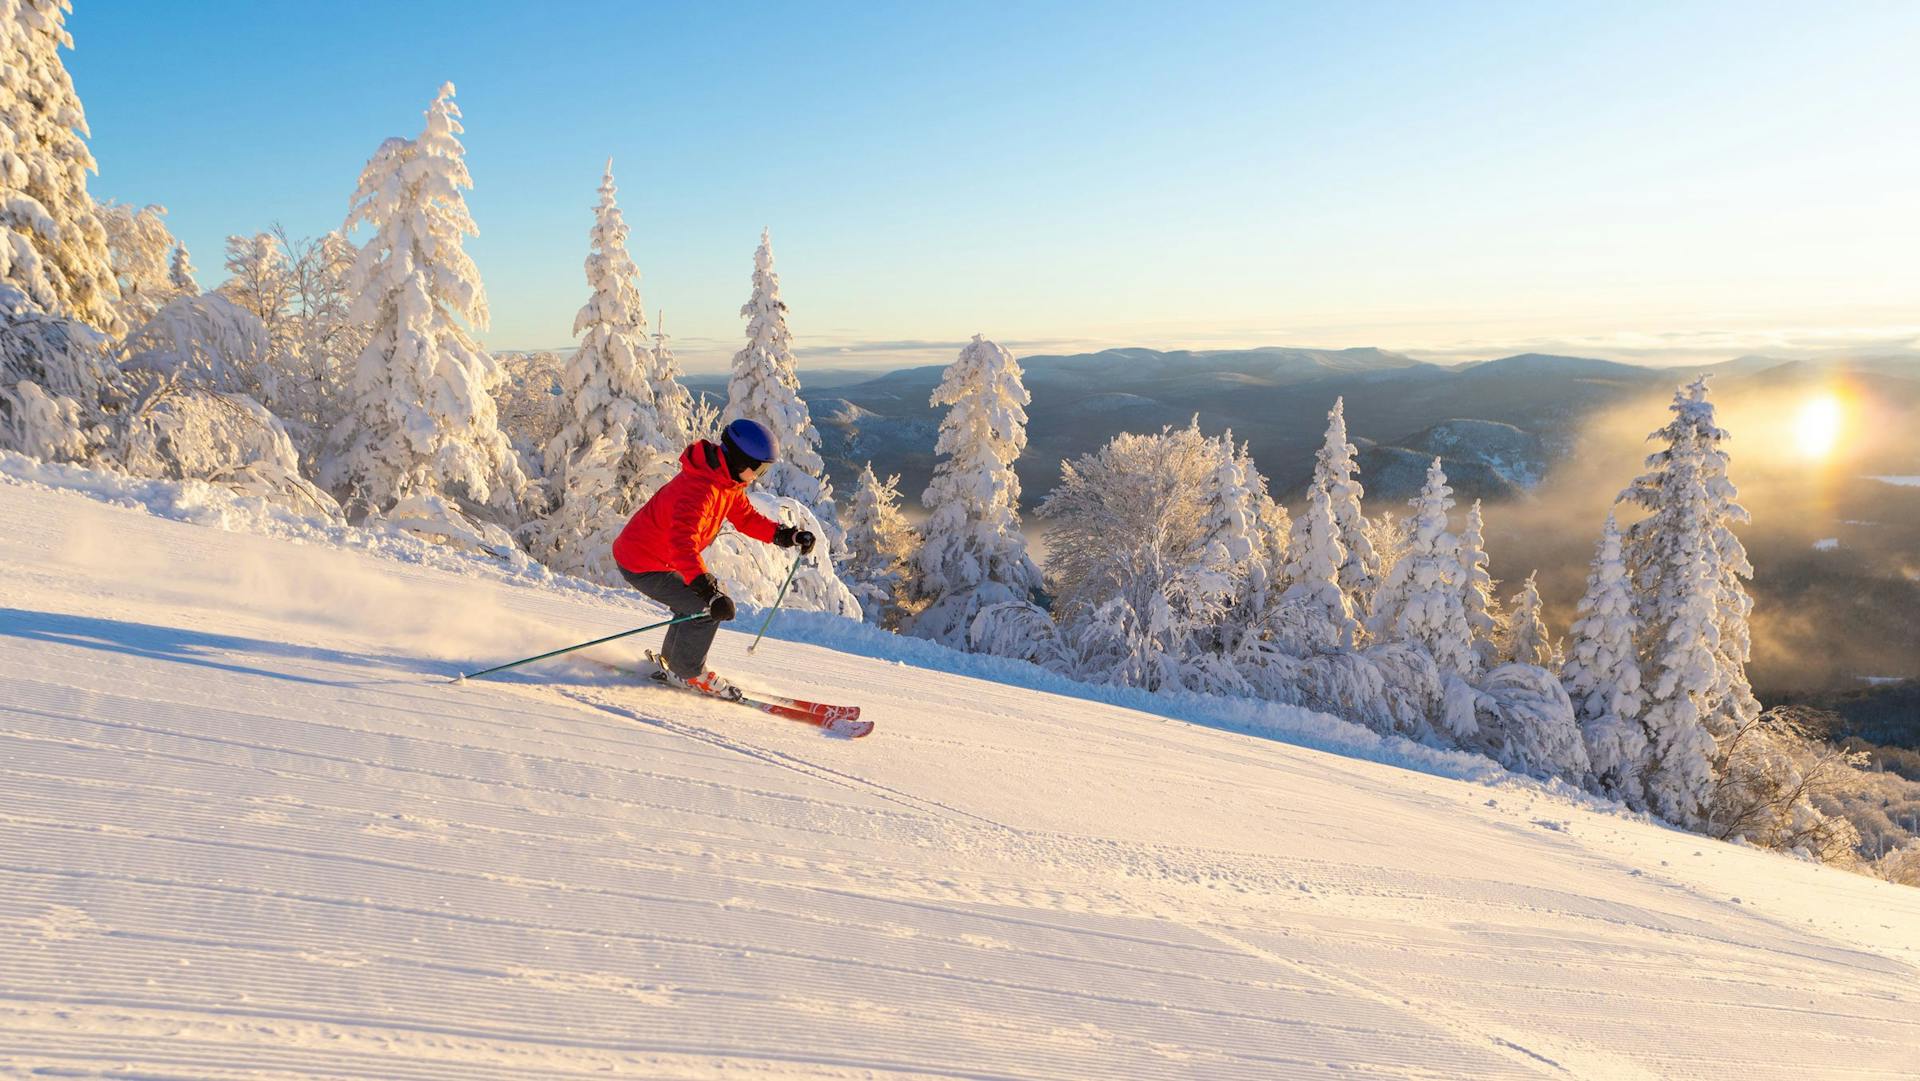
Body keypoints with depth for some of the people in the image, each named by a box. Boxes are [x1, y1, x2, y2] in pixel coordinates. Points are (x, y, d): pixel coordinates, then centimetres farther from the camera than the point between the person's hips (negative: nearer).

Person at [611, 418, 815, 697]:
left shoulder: (726, 479, 0)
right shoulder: (699, 489, -32)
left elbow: (746, 517, 12)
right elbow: (681, 542, -44)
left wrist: (788, 536, -1)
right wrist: (707, 589, -54)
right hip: (643, 565, -10)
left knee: (715, 594, 19)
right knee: (709, 608, -14)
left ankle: (671, 661, 31)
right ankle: (685, 672, 8)